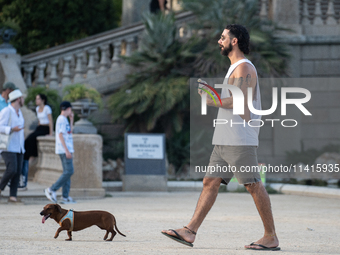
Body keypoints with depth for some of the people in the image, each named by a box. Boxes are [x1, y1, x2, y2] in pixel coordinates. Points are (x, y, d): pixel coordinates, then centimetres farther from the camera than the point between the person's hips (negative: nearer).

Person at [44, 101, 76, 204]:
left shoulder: (64, 119, 17)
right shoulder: (62, 119, -12)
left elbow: (70, 131, 28)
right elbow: (60, 135, -18)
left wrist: (71, 119, 21)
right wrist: (67, 150, -22)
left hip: (66, 150, 10)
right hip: (64, 150, -10)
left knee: (67, 172, 7)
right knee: (69, 172, -13)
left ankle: (65, 197, 4)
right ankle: (52, 190, -11)